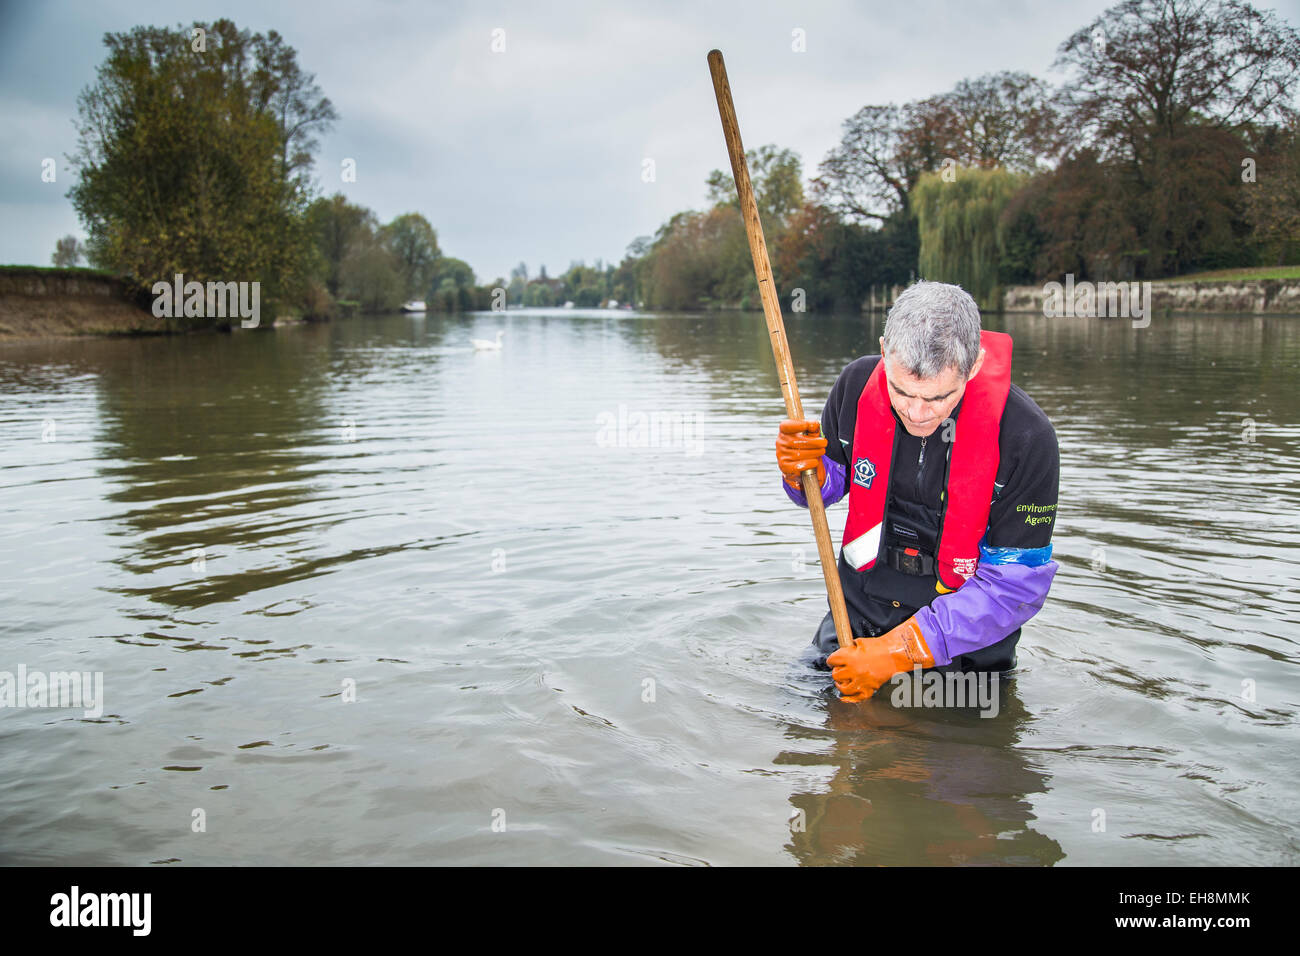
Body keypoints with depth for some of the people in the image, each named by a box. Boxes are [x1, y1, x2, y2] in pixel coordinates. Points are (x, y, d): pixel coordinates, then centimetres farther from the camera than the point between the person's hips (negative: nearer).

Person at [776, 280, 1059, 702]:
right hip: (861, 608, 3)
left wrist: (901, 651, -25)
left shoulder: (1026, 436, -24)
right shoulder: (857, 384, -14)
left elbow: (1017, 584, -21)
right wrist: (804, 472, -21)